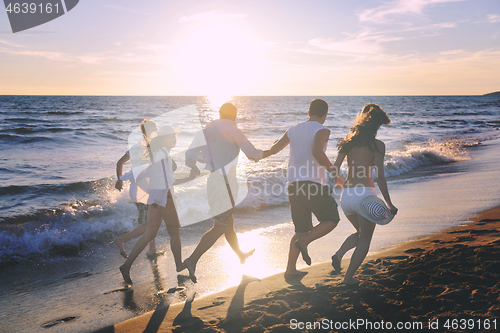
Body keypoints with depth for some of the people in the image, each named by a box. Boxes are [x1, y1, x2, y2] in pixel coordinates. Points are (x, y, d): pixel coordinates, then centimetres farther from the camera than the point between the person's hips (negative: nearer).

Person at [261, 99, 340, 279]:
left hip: (293, 185, 7)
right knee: (331, 220, 9)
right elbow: (317, 151, -23)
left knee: (302, 229, 15)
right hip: (312, 184, -7)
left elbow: (274, 149, 28)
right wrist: (333, 171, -14)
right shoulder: (322, 131, -3)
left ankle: (290, 269, 12)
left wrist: (259, 154, 49)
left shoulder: (293, 130, 16)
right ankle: (304, 242, -11)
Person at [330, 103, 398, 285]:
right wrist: (388, 203, -5)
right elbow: (380, 177, -11)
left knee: (360, 233, 27)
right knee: (365, 239, 14)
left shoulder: (349, 141, 9)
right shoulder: (377, 145, -5)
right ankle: (349, 277, 12)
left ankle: (339, 254, 4)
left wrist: (339, 180, 30)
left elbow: (335, 169, 7)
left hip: (346, 195, 5)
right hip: (364, 194, -5)